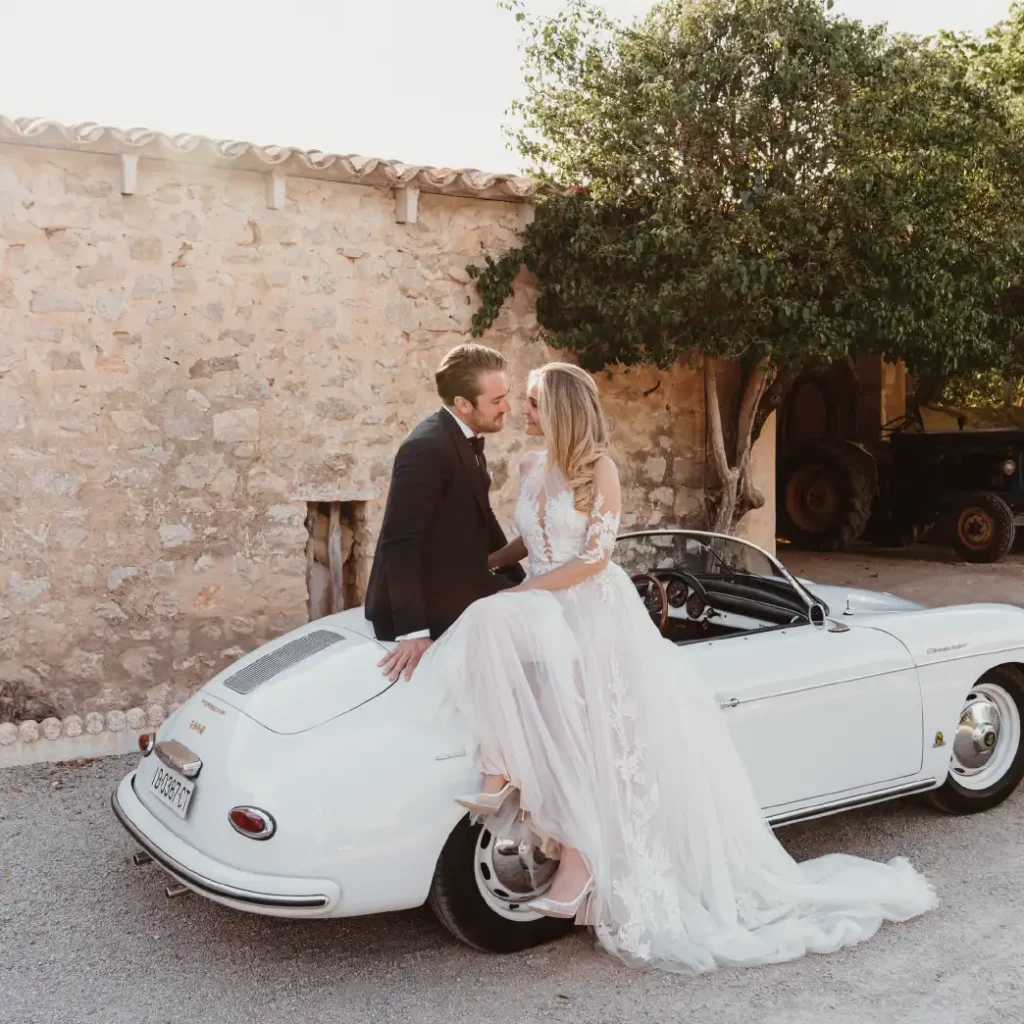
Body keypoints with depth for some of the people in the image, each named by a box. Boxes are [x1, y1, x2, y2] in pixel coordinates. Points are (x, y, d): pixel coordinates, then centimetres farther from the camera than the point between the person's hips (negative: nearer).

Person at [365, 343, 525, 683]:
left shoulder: (467, 439, 6)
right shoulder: (428, 447, -23)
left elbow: (482, 520, 14)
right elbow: (399, 543, -27)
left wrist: (522, 584, 8)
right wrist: (413, 632, -30)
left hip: (455, 586, 9)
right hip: (427, 606, -9)